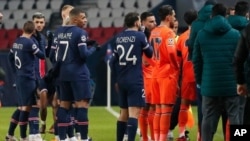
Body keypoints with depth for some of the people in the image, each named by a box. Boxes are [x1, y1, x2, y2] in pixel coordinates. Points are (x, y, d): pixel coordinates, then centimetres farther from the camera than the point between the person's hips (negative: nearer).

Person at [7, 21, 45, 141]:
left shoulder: (16, 42, 8)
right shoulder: (29, 43, -16)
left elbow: (10, 57, 18)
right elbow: (41, 56, -10)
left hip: (19, 77, 8)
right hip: (28, 78, -8)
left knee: (22, 107, 17)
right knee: (26, 107, -3)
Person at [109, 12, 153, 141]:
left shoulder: (119, 37, 8)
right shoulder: (139, 36, -9)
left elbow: (113, 60, 13)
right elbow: (150, 53, 5)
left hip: (121, 80, 7)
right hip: (135, 80, -7)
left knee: (124, 113, 18)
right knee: (134, 113, -12)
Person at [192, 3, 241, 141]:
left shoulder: (201, 34, 4)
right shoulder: (235, 34, -2)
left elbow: (196, 60, 6)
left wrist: (199, 80, 14)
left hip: (209, 85, 2)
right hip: (231, 85, -2)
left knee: (208, 119, 8)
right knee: (234, 119, 2)